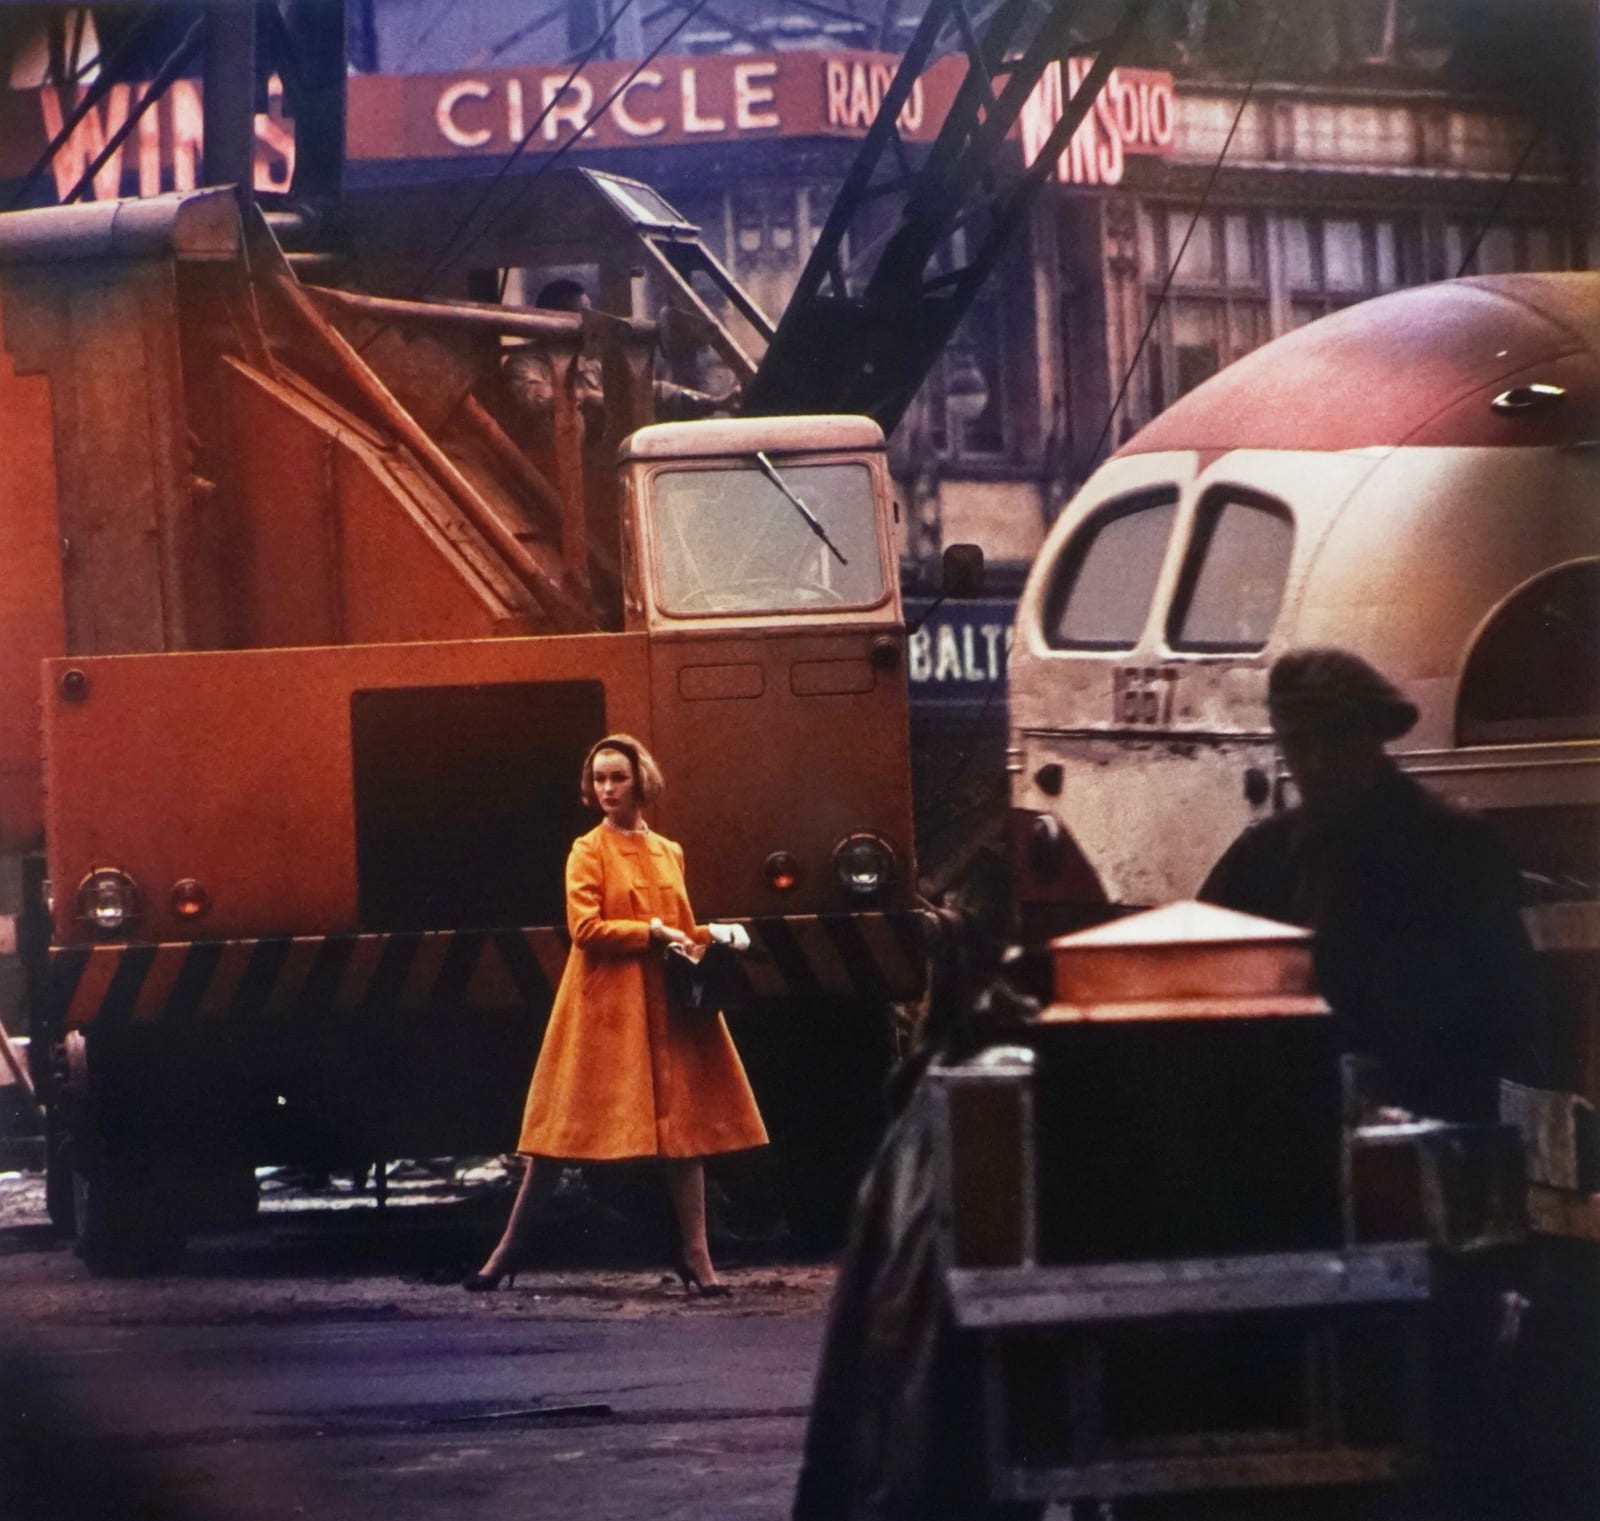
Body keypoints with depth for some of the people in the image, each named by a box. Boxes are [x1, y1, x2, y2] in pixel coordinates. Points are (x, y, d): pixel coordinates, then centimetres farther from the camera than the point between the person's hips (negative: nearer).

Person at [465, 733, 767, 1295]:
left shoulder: (669, 853, 14)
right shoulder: (588, 851, -1)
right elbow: (586, 929, -11)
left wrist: (708, 937, 1)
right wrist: (652, 932, -13)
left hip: (665, 1001, 4)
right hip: (603, 1001, -4)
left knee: (685, 1125, -1)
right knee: (565, 1125, -2)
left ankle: (697, 1257, 3)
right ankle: (509, 1247, 7)